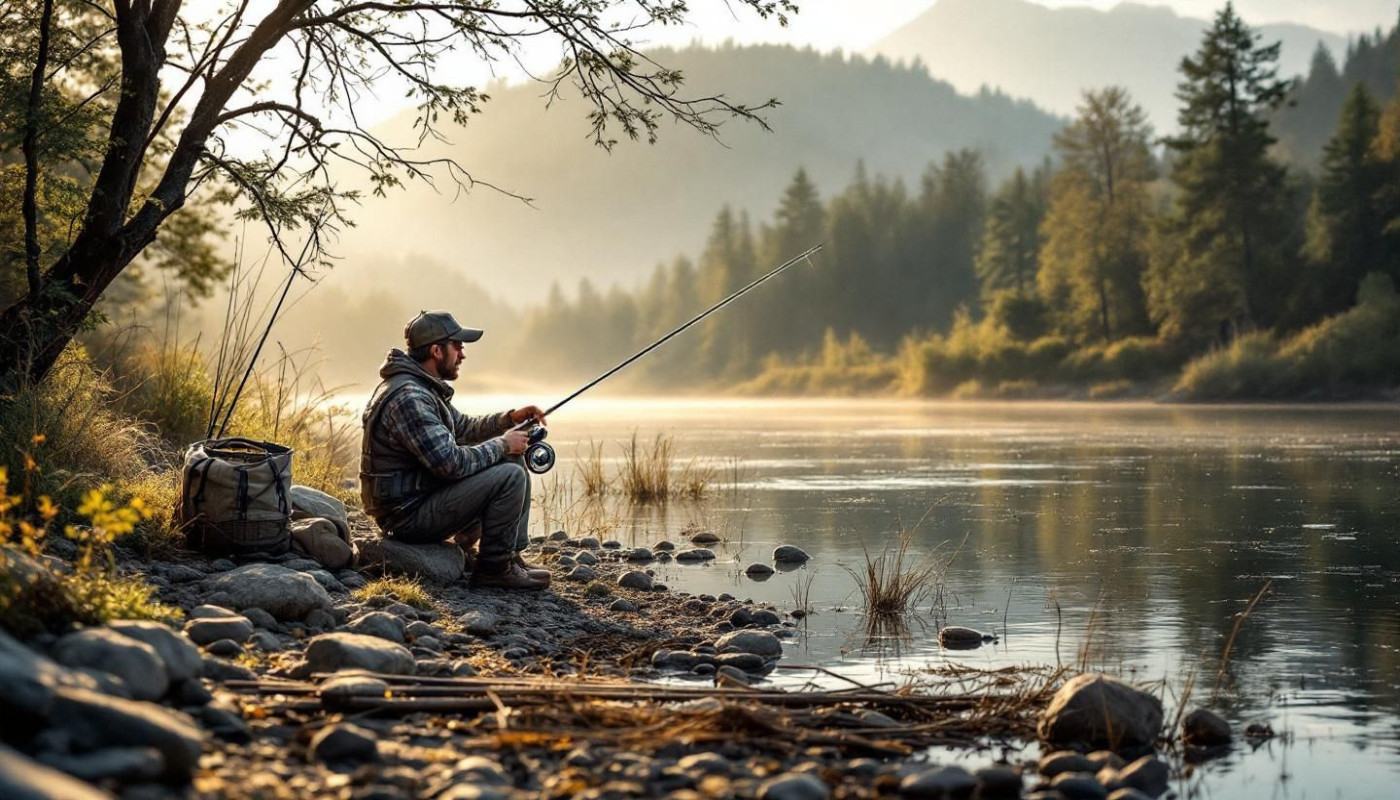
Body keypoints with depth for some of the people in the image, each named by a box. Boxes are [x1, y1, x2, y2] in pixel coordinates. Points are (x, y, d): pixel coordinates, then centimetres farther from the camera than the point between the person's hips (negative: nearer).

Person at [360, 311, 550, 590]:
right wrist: (502, 444, -13)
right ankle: (494, 567, -5)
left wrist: (510, 418, 9)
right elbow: (451, 463, -27)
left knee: (513, 460, 13)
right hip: (407, 514, -11)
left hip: (422, 493, 11)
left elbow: (463, 428, 24)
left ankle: (512, 555, 14)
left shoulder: (423, 388, 10)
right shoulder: (408, 397, -24)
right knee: (509, 477, -18)